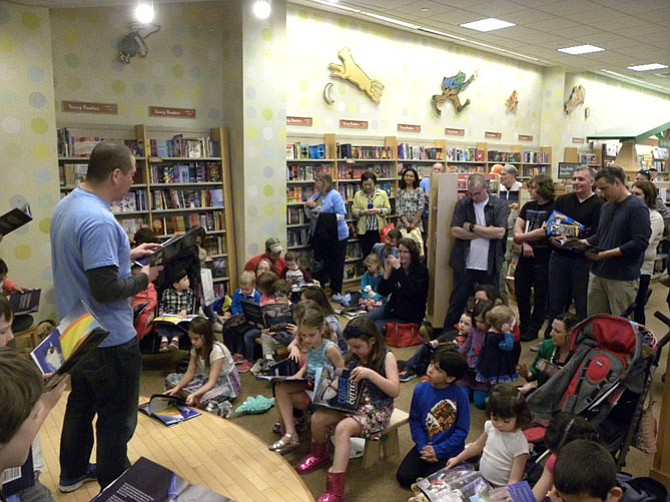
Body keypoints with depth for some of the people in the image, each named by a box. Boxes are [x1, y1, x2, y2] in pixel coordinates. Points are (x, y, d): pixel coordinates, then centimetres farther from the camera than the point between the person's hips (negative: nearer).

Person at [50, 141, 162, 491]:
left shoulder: (67, 205, 3)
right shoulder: (99, 220, -29)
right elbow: (106, 289, -31)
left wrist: (127, 255, 11)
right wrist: (145, 277, -14)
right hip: (108, 339, -10)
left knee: (81, 404, 26)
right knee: (117, 418, 9)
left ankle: (72, 473, 44)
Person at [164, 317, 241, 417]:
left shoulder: (217, 350, -27)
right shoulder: (196, 348, -6)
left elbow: (212, 382, -31)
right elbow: (190, 373, -4)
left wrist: (194, 394, -45)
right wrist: (177, 387, -21)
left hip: (226, 382, -9)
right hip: (207, 378, 9)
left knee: (205, 398, -42)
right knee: (170, 379, -8)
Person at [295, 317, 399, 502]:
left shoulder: (386, 357, -11)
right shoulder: (353, 357, 6)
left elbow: (395, 390, -18)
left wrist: (370, 374, -28)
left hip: (376, 409, -6)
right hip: (352, 403, 6)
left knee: (342, 428, -32)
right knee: (318, 417, -15)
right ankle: (319, 455, 17)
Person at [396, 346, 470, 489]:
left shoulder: (460, 395, -18)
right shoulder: (420, 390, -9)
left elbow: (462, 430, -13)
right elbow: (415, 421, -1)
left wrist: (438, 450, -17)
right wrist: (423, 447, -13)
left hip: (449, 451, -3)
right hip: (425, 447, 3)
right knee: (403, 477, -8)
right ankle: (427, 464, 20)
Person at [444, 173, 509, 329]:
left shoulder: (500, 206, -1)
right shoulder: (462, 204, 2)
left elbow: (500, 233, -14)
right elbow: (455, 231, -9)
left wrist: (472, 227, -11)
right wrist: (486, 232, -12)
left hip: (490, 267, 0)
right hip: (465, 265, 0)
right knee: (457, 304, 9)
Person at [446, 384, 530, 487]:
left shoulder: (519, 443, -19)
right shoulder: (490, 426, -4)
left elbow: (514, 480, -16)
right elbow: (478, 445, 15)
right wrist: (457, 459, 18)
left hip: (501, 489, -4)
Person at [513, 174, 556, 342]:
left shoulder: (553, 208, -8)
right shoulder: (528, 206, 11)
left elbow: (544, 232, -18)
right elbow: (517, 228, 3)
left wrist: (522, 237, -9)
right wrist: (525, 244, -14)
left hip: (543, 256, -6)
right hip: (525, 255, 7)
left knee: (540, 295, 4)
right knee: (521, 292, 12)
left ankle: (533, 329, 14)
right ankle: (523, 326, 26)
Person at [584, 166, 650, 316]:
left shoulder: (637, 208, -10)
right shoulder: (606, 206, 13)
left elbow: (640, 243, -18)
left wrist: (604, 254, -20)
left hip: (623, 278, -7)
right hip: (598, 273, 7)